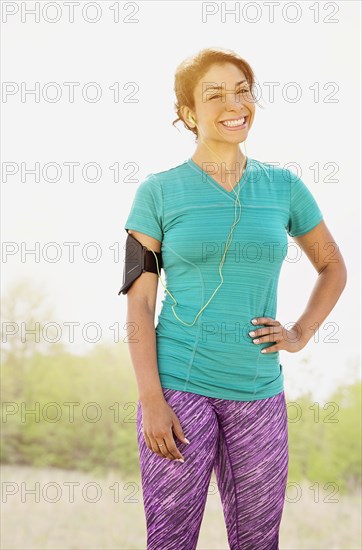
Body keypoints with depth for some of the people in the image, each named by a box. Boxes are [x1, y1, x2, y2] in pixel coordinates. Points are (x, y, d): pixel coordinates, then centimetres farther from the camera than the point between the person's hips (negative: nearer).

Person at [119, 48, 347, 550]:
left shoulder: (284, 187, 6)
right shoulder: (159, 191, -1)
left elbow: (333, 267, 20)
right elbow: (139, 303, -4)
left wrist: (301, 333, 5)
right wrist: (151, 400, -11)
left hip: (259, 394, 3)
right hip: (179, 387, -2)